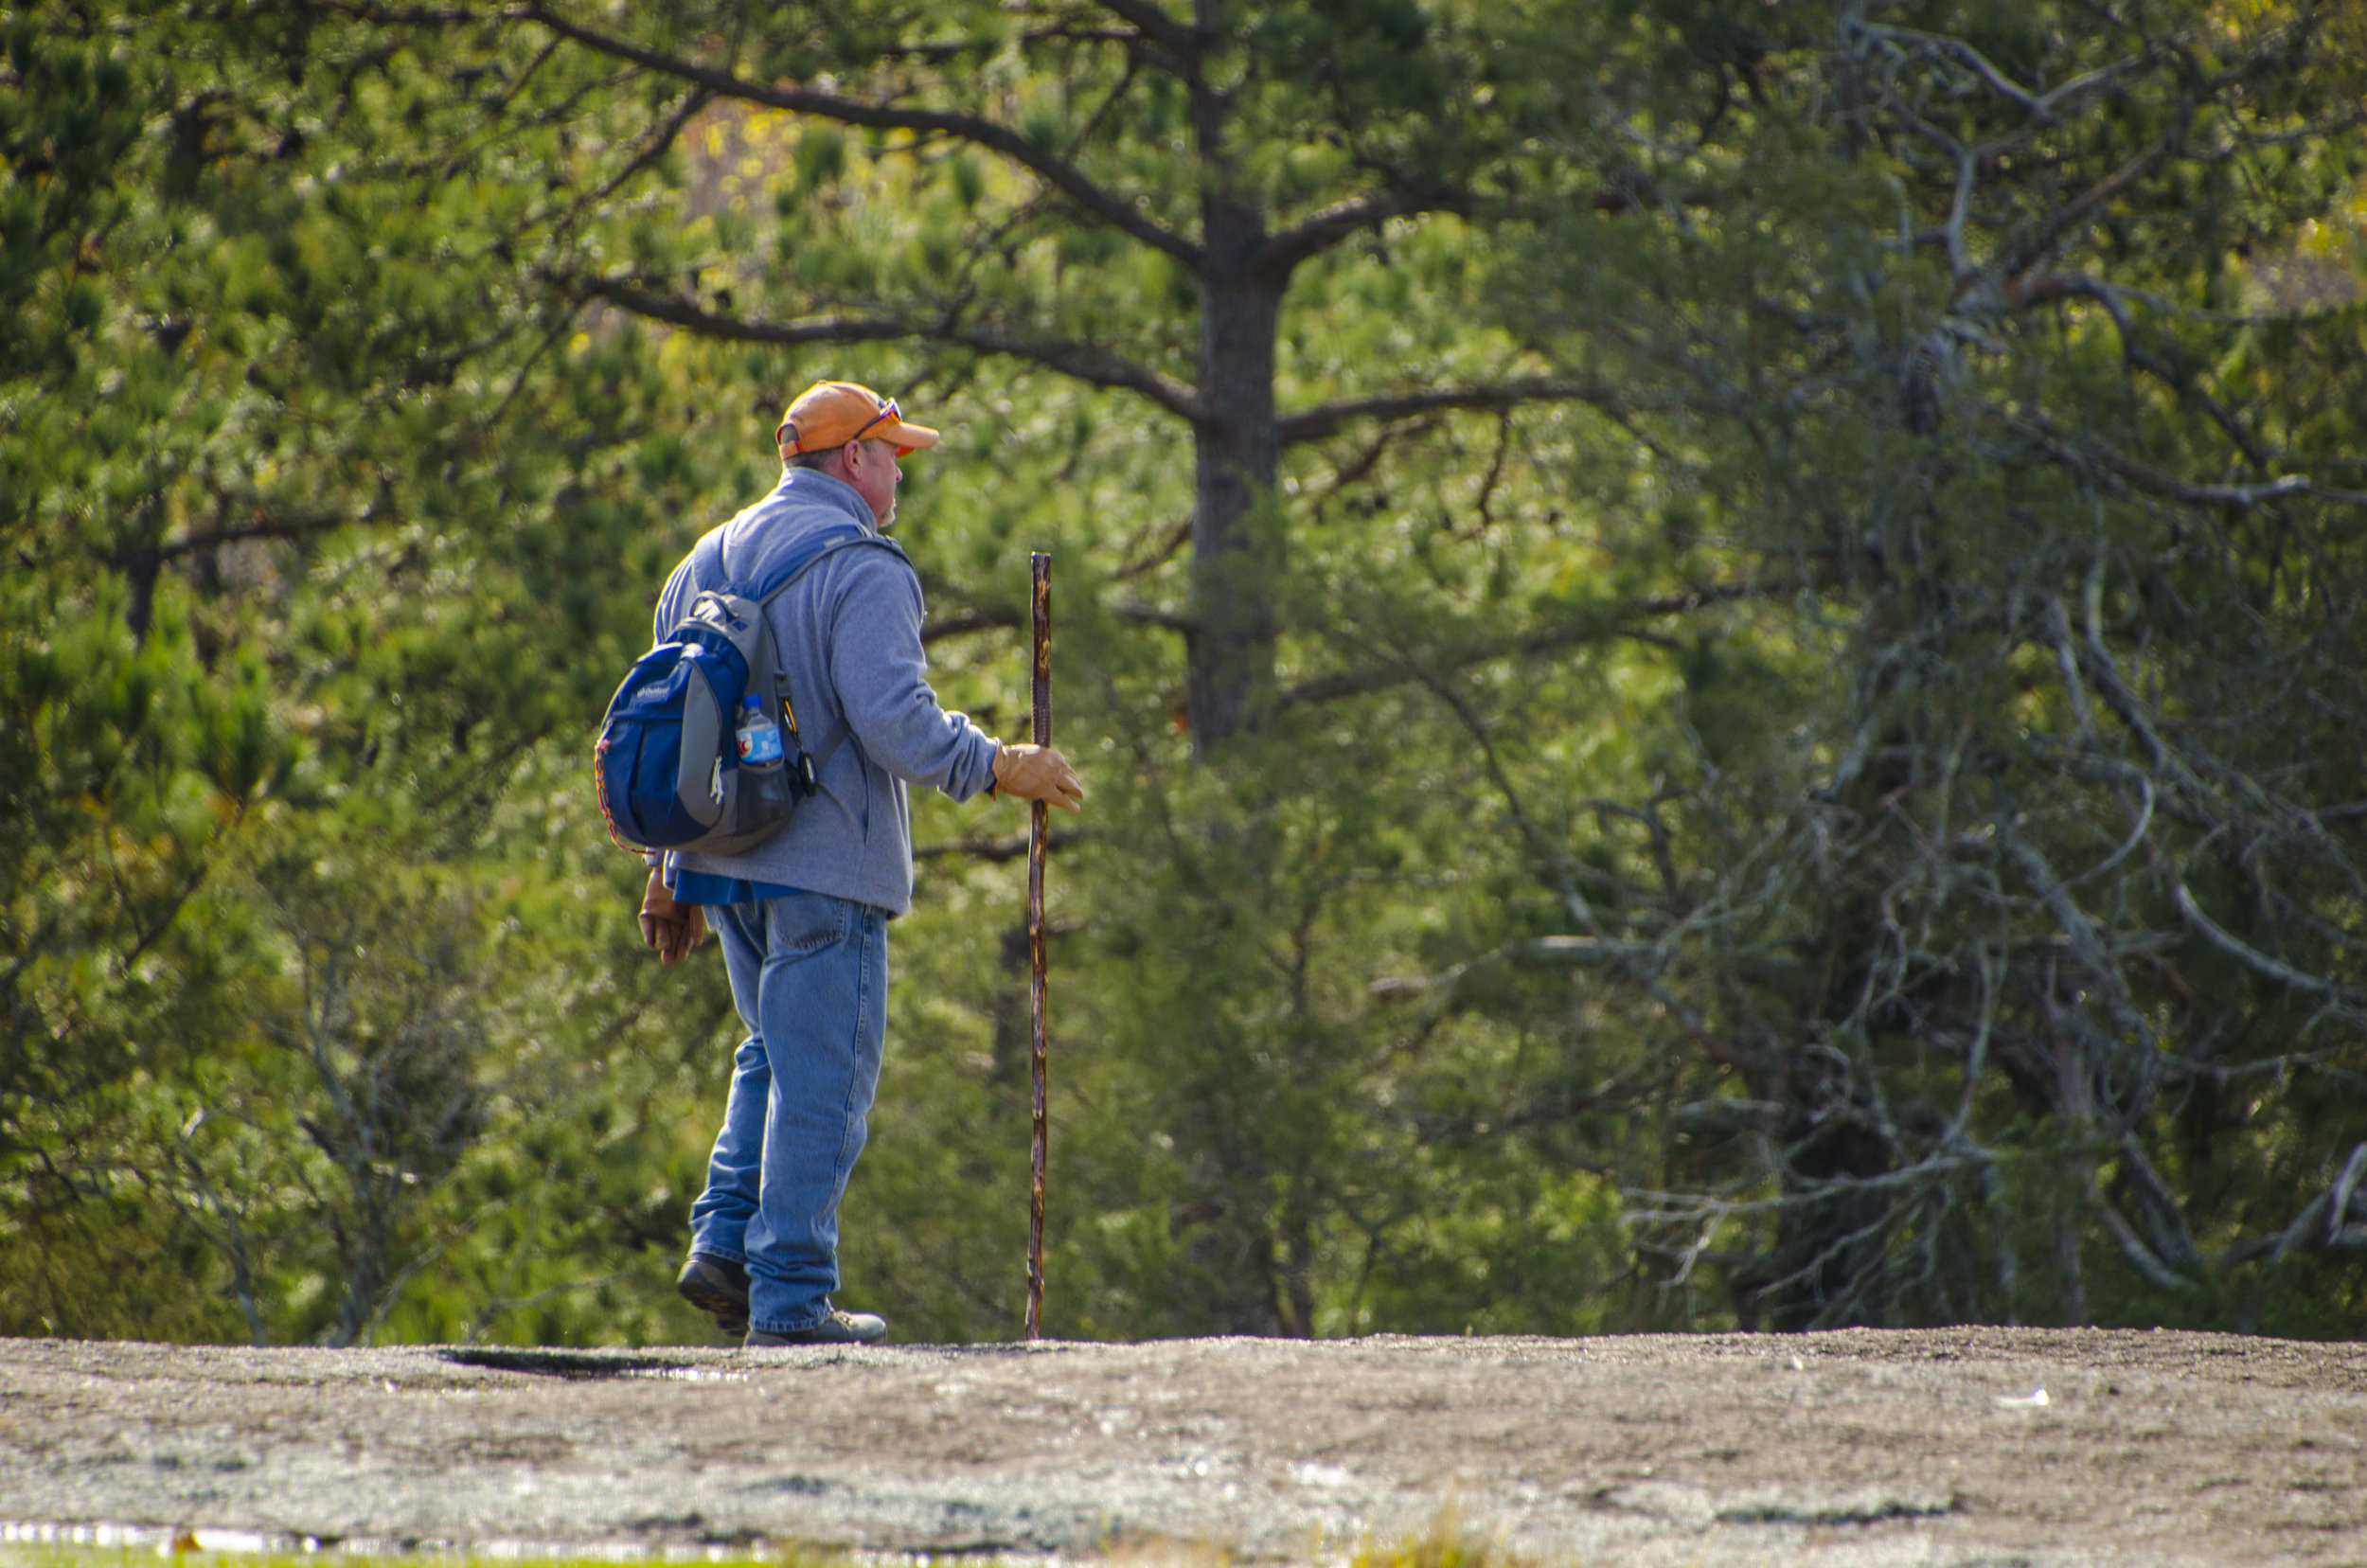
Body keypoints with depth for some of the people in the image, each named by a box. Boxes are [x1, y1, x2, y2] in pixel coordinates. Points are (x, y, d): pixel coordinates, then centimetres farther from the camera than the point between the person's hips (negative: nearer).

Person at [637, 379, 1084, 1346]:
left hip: (722, 862, 8)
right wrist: (1000, 768, -9)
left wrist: (671, 871, 21)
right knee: (821, 1077, -3)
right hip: (822, 866, -8)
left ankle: (724, 1245, 10)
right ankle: (791, 1297, -3)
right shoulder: (861, 571, -11)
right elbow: (895, 722, -22)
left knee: (776, 1053, 22)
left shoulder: (705, 565, 14)